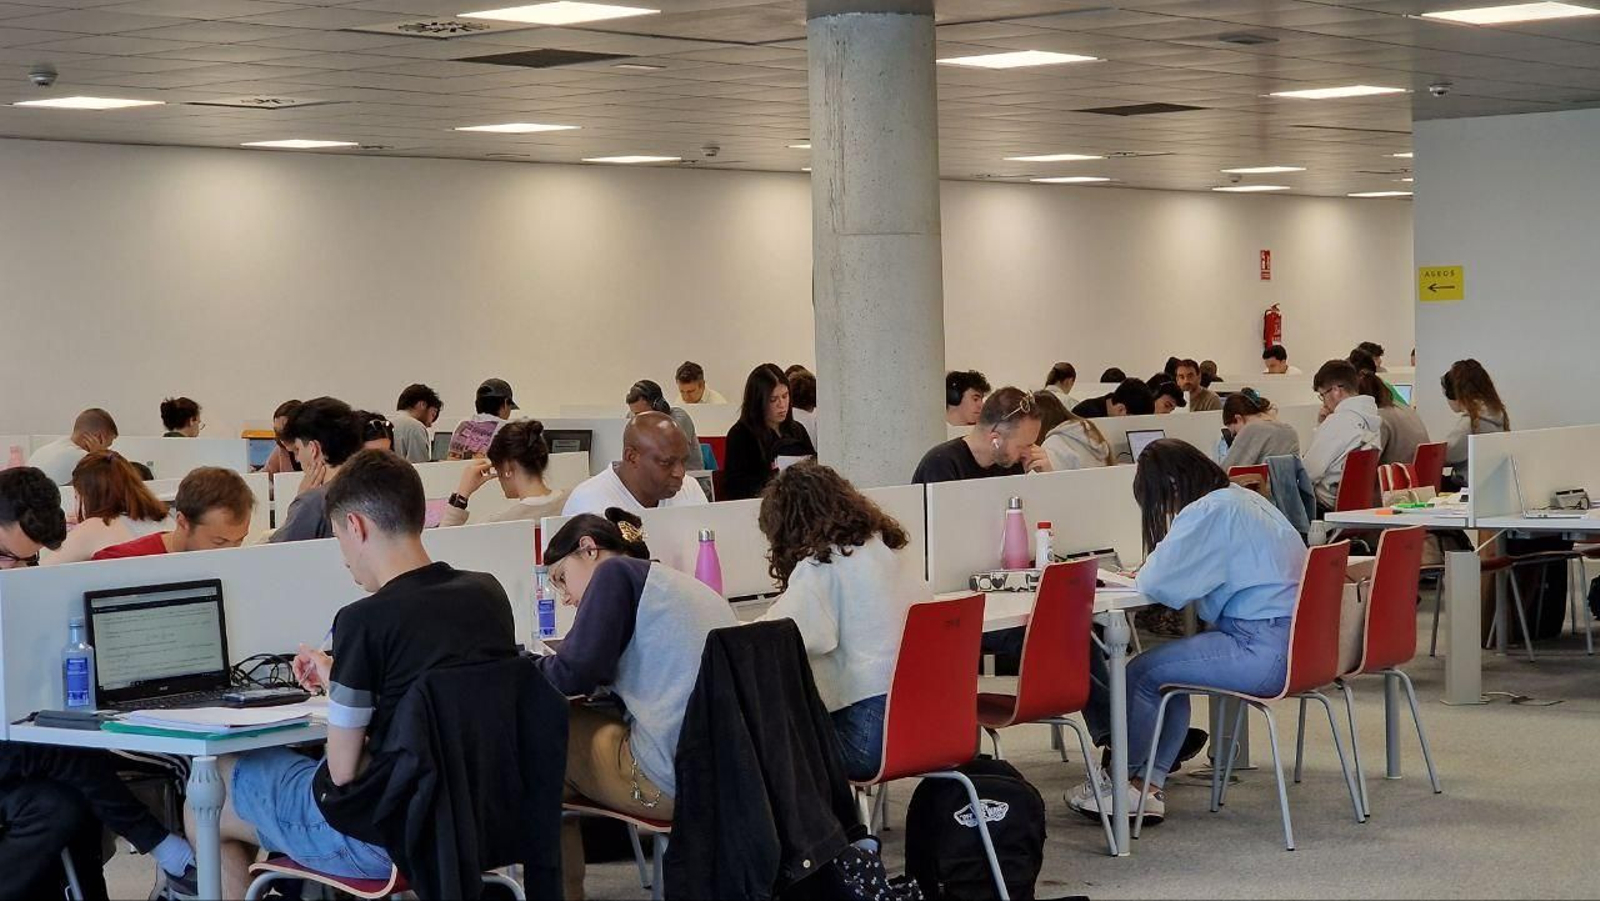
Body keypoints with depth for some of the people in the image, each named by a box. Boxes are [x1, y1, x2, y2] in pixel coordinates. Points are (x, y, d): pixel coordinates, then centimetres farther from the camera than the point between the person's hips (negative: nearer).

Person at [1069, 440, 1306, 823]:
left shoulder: (1208, 513, -14)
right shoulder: (1247, 500, 16)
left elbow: (1157, 582, -18)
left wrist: (1146, 572, 7)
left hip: (1262, 652, -10)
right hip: (1291, 641, 10)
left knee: (1141, 673, 0)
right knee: (1168, 666, 18)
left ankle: (1122, 781, 19)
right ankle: (1149, 786, 14)